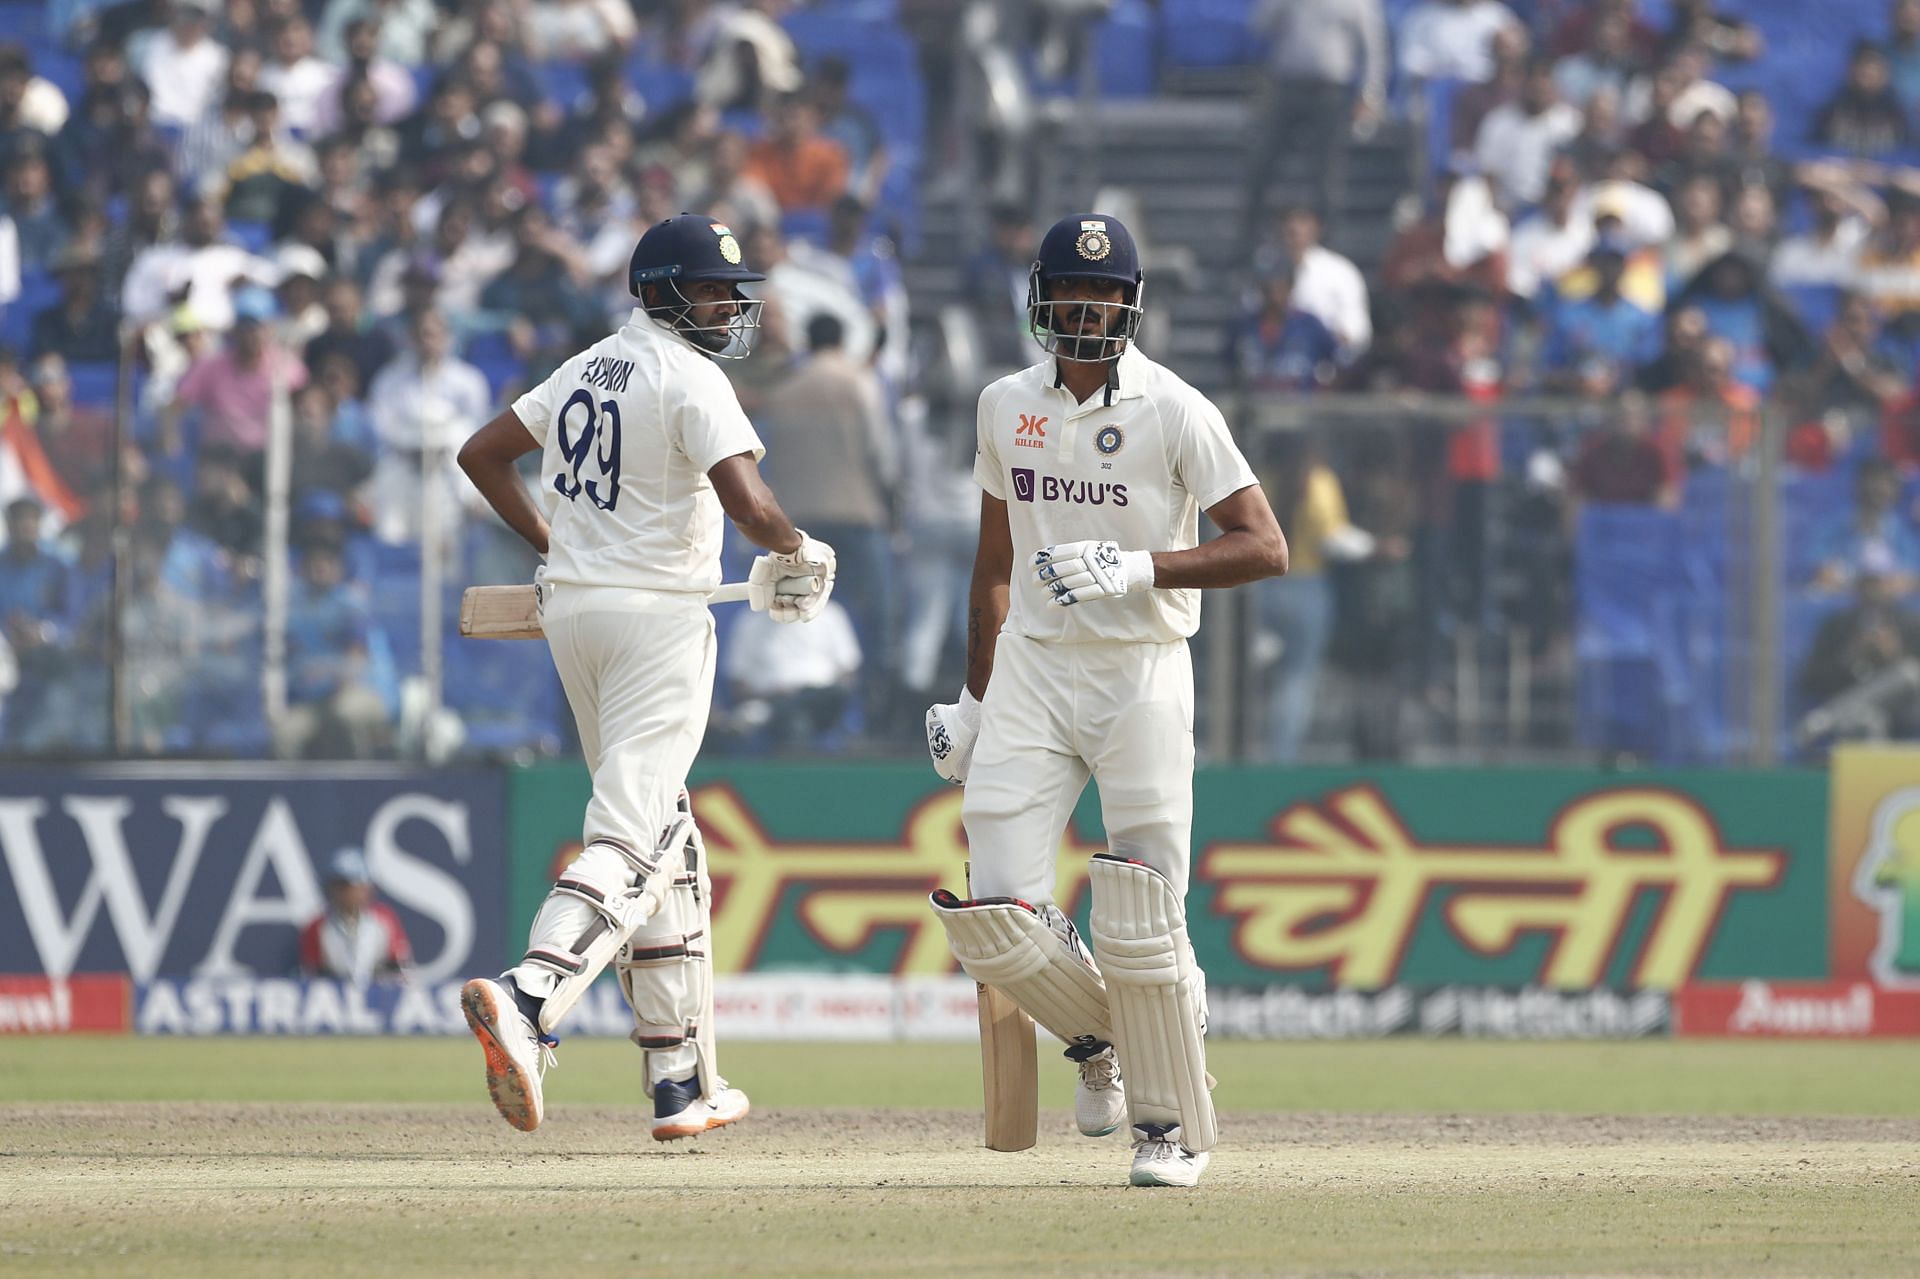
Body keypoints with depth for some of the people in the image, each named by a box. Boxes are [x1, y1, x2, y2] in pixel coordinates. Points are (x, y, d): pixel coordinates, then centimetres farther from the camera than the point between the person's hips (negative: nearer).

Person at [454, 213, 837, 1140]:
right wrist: (798, 552, -2)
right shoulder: (690, 380, -11)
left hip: (571, 611, 9)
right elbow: (749, 505, -23)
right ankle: (526, 1004, -37)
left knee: (665, 841, 15)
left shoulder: (588, 370, 13)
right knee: (631, 842, -15)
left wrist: (550, 542, 24)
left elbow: (480, 454, 20)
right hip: (657, 614, -9)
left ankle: (682, 1078, 15)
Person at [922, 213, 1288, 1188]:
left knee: (1139, 923, -7)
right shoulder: (1006, 406, 9)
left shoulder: (1174, 412, -6)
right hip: (1030, 669, 4)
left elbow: (1265, 548, -11)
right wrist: (974, 694, 18)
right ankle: (1097, 1037, 21)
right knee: (992, 915, -8)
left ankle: (1175, 1127, 10)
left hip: (1141, 676, -4)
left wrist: (1139, 568, -22)